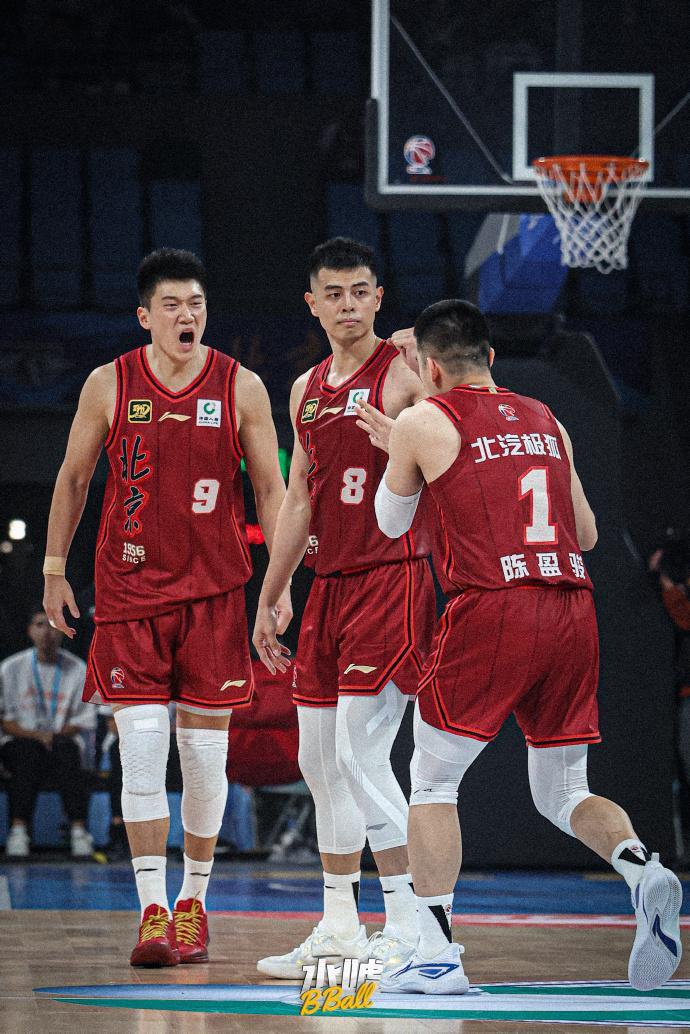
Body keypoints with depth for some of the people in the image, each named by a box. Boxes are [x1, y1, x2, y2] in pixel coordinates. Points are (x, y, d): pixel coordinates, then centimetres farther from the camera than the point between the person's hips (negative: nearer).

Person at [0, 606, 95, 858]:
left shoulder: (78, 669, 6)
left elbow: (82, 722, 6)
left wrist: (56, 736, -13)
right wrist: (36, 735, -16)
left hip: (63, 737, 1)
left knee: (66, 750, -35)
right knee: (29, 753, -36)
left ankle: (79, 830, -43)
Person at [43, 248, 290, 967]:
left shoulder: (241, 388, -1)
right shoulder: (109, 386, 0)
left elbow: (270, 488, 5)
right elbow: (73, 478, 11)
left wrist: (281, 582, -1)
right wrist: (54, 569, 10)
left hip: (215, 590, 1)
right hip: (129, 588, 0)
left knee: (204, 752, 3)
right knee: (142, 750, -9)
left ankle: (194, 901, 19)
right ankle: (153, 910, -6)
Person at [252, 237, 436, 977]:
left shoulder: (404, 374, -7)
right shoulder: (307, 390, 15)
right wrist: (267, 600, 20)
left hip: (392, 577, -8)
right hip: (329, 584, 8)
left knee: (361, 754, -14)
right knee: (320, 760, 11)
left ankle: (410, 927, -9)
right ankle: (339, 928, 20)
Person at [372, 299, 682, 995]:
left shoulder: (422, 422, 3)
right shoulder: (545, 422, 18)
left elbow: (391, 523, 17)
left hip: (491, 611, -5)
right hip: (573, 612, 5)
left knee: (433, 783, 10)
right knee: (564, 793, 15)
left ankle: (435, 955, 3)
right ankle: (643, 871, -14)